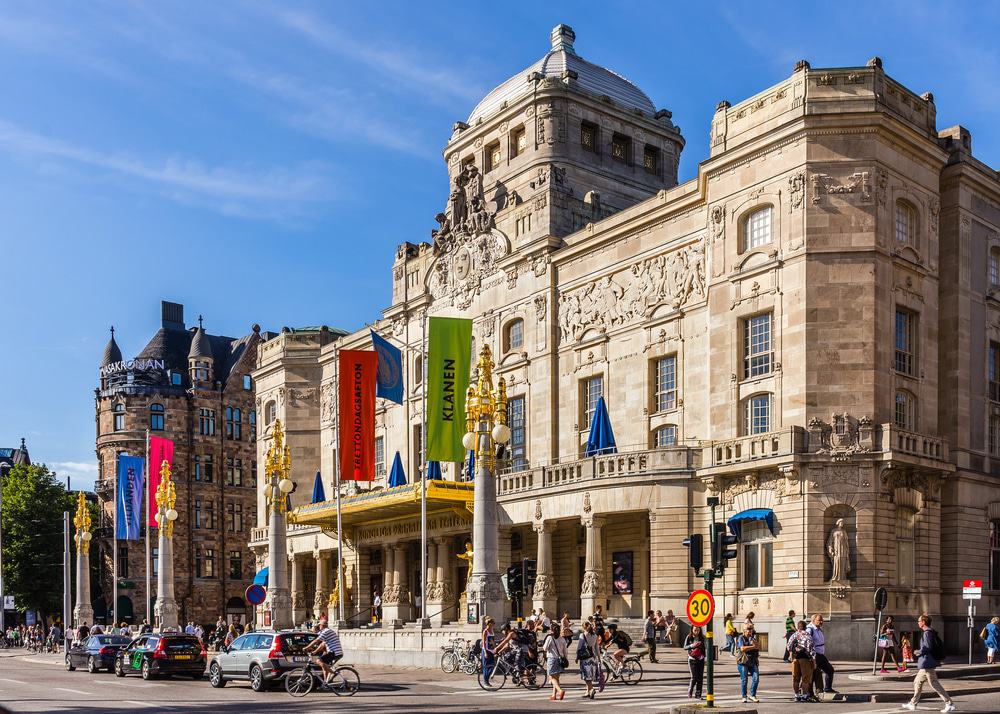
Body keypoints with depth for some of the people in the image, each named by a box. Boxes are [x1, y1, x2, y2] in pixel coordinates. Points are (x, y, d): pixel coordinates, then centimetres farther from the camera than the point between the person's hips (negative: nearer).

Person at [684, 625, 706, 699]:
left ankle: (698, 694, 10)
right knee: (694, 677, -9)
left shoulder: (702, 637, 2)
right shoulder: (689, 637, -3)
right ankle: (689, 692, 10)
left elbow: (705, 646, 9)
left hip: (701, 659, 3)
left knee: (700, 677, 1)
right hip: (692, 659, -3)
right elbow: (685, 647, -2)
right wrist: (692, 646, -20)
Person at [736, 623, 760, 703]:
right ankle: (744, 697, 8)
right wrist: (753, 647, -9)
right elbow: (742, 648, -16)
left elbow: (759, 646, 4)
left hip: (753, 662, 4)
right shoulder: (741, 638, -1)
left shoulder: (753, 637, 16)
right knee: (744, 679, -2)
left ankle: (752, 695, 5)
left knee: (756, 678, -7)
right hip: (743, 661, -4)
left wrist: (753, 640, -15)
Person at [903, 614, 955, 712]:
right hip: (926, 664, 11)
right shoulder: (932, 632, 12)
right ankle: (913, 704, 24)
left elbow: (927, 648, -25)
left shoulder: (927, 633, -17)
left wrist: (917, 652, -9)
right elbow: (940, 644, 19)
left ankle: (949, 704, -3)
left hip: (927, 664, -11)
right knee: (917, 682, 17)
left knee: (934, 684, -6)